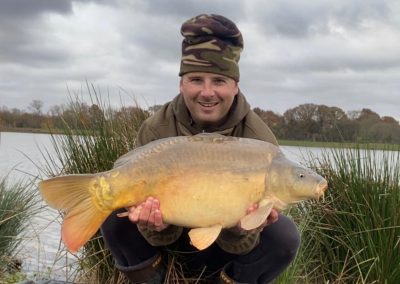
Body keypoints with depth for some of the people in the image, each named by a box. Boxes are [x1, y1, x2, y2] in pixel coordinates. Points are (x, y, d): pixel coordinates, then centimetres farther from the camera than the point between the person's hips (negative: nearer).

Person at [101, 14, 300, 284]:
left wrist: (240, 232, -44)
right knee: (116, 213, -24)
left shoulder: (258, 139, -21)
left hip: (224, 248, 0)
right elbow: (162, 236, -19)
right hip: (171, 239, 1)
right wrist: (158, 225, -43)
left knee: (284, 235, -26)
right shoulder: (156, 130, -18)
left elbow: (238, 243, -20)